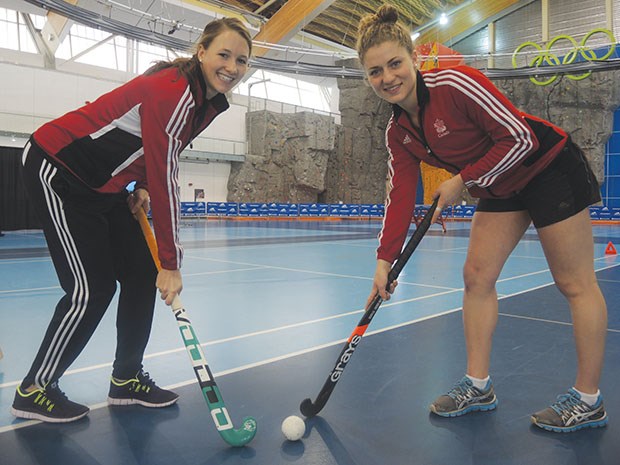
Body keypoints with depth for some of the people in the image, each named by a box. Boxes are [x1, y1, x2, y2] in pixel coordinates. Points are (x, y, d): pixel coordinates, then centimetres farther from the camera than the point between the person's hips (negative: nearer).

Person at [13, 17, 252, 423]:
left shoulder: (211, 101, 1)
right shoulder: (172, 91, -27)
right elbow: (165, 181, -29)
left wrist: (140, 187, -2)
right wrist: (171, 263, -26)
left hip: (105, 185, 9)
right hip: (57, 171, -9)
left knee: (141, 275, 5)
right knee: (93, 288, -9)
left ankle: (127, 379, 20)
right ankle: (35, 390, 11)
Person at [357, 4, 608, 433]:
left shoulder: (456, 83, -25)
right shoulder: (398, 133, -2)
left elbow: (520, 138, -23)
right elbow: (401, 196, -4)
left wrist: (463, 180, -20)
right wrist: (385, 259, -10)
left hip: (549, 169, -7)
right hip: (500, 189, 8)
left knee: (575, 284, -1)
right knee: (477, 275, 3)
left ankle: (589, 401, 12)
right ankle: (478, 386, 15)